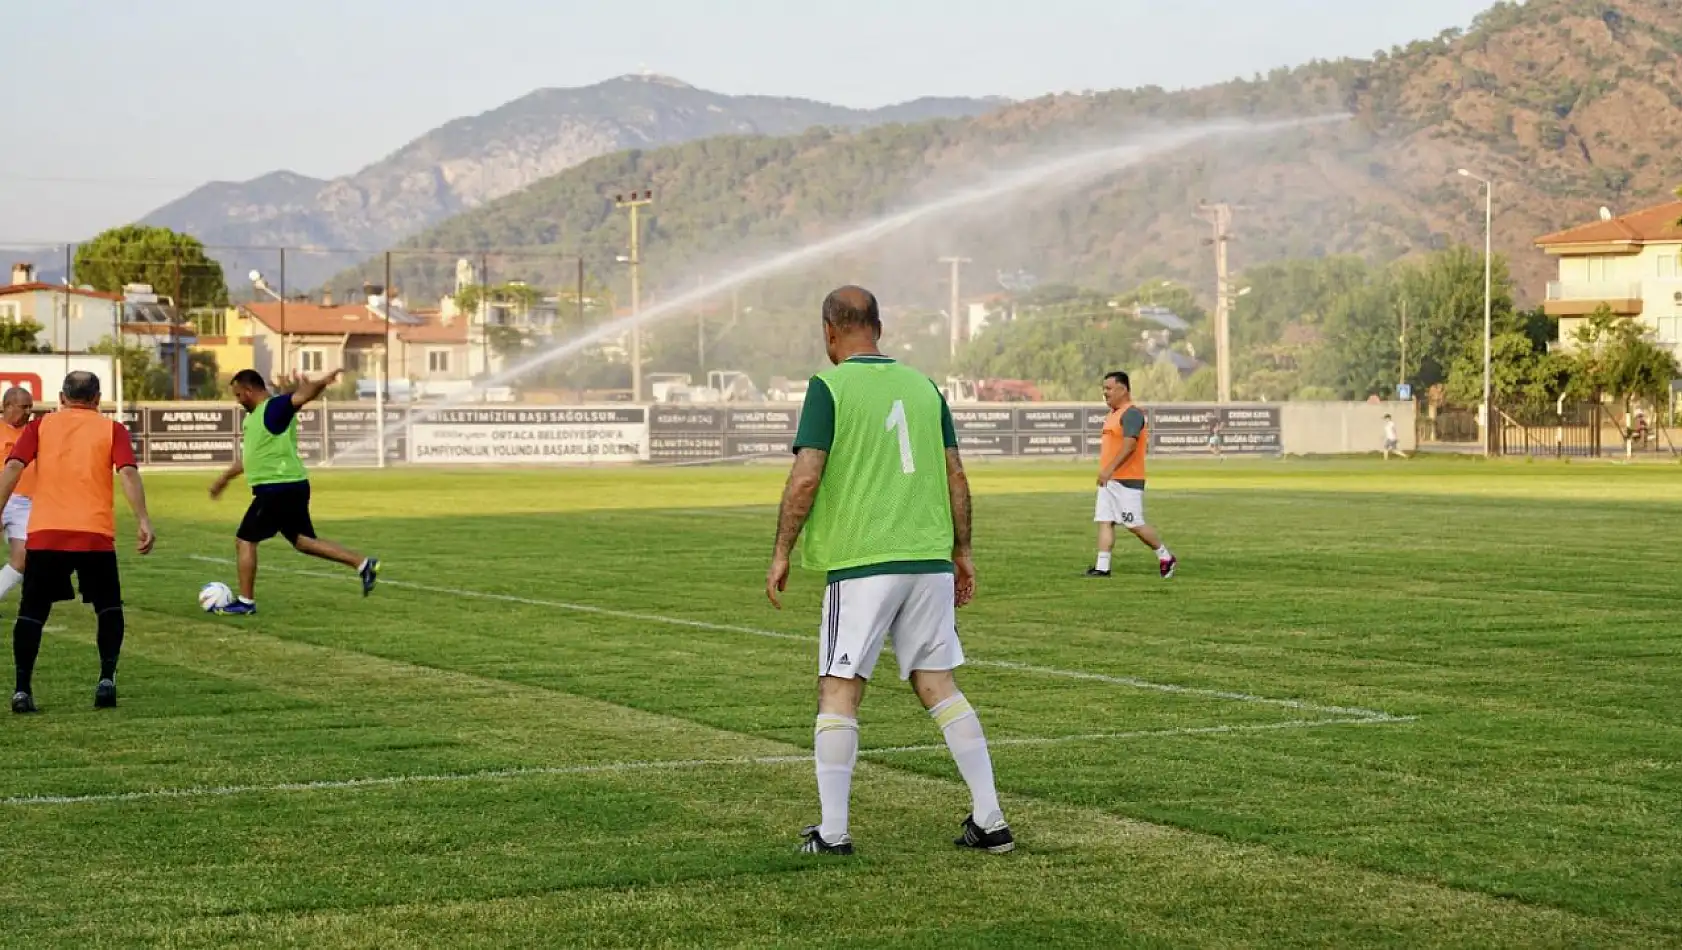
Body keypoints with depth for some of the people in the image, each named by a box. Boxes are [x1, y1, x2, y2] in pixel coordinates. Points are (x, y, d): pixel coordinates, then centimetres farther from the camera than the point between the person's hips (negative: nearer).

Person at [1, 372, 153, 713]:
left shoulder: (40, 426, 12)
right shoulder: (111, 429, 9)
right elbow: (128, 473, -7)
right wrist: (143, 521, -12)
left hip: (44, 533, 1)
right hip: (95, 535, -1)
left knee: (32, 612, 9)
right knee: (108, 608, 17)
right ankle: (107, 678, 3)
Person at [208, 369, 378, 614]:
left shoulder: (274, 408, -11)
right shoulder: (255, 416, 19)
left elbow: (303, 396, -30)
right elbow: (249, 457, 32)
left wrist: (320, 384, -51)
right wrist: (225, 478, 39)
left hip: (278, 489, -10)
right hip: (290, 488, 10)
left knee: (244, 540, -2)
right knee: (304, 541, 11)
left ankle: (246, 602, 3)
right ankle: (364, 565, 6)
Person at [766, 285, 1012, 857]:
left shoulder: (829, 387, -4)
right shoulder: (923, 386, 11)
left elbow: (806, 478, -11)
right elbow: (956, 477, 12)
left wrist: (781, 553, -2)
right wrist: (961, 551, 21)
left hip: (860, 563, -5)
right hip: (930, 559, 5)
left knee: (839, 692, 2)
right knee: (937, 684, 9)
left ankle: (832, 832, 0)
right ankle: (989, 821, 6)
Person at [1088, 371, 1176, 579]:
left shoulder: (1131, 413, -14)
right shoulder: (1112, 414, 18)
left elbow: (1129, 445, -25)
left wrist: (1110, 469, -31)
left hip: (1127, 480, -10)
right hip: (1109, 480, 10)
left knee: (1134, 524, -5)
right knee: (1104, 521, 2)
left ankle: (1166, 557, 11)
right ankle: (1102, 567, 1)